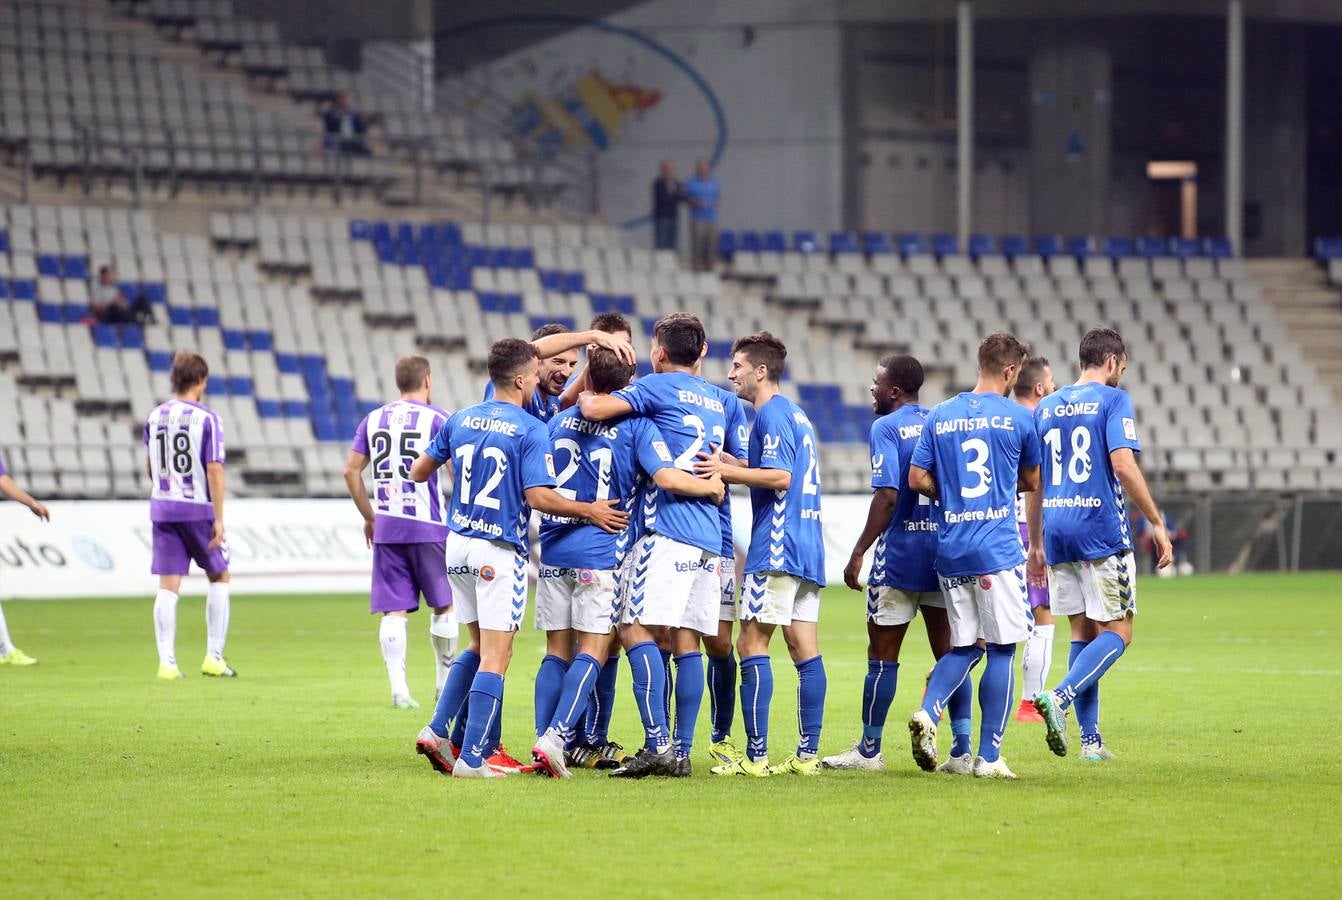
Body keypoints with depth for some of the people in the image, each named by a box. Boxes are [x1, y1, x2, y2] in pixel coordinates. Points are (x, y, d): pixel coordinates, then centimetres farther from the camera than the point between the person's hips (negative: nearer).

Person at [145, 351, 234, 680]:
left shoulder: (155, 416, 5)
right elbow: (214, 470, -14)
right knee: (219, 578, 13)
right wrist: (219, 519, -11)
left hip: (162, 508, 4)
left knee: (168, 586, 4)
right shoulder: (207, 418, -10)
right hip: (198, 508, -4)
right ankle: (214, 657, 8)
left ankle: (167, 662, -2)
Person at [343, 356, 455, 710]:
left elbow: (351, 471, 9)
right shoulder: (437, 419, -4)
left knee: (393, 611, 1)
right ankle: (445, 680, 18)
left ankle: (398, 687, -7)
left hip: (385, 529, 3)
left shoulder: (373, 419, 9)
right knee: (444, 604, 12)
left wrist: (369, 516, 18)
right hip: (428, 526, -3)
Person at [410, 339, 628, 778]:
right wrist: (591, 511, -5)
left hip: (458, 545, 7)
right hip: (500, 553, -7)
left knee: (478, 646, 21)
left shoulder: (462, 420, 7)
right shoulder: (532, 431, -11)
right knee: (495, 656, -3)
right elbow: (539, 496, -17)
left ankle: (438, 731, 12)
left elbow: (418, 472, 13)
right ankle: (471, 758, -7)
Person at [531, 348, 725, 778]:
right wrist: (712, 486, 0)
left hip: (554, 547, 4)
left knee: (557, 652, 8)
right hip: (601, 553, -4)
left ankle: (543, 741, 1)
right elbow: (667, 478, -17)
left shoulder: (559, 421, 10)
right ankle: (556, 737, -17)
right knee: (593, 650, -2)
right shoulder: (637, 426, -5)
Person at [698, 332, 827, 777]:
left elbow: (780, 477, -19)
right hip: (807, 547, 10)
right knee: (805, 649, 6)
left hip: (776, 548, -10)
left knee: (752, 644, -7)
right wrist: (731, 464, 23)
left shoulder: (771, 414, -10)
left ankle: (757, 755, -11)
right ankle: (808, 754, 5)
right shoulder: (795, 414, 20)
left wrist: (726, 470, -15)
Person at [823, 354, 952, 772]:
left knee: (882, 655, 4)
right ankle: (962, 747, 3)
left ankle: (869, 750, 10)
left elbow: (887, 495, -19)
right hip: (945, 553, 5)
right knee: (949, 651, 8)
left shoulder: (886, 428, -9)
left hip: (900, 555, -5)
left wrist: (859, 553, -15)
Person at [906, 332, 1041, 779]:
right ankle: (989, 756, 1)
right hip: (998, 550, -4)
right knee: (1002, 649, 2)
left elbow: (917, 479, 4)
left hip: (951, 552, 4)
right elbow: (1032, 481, 10)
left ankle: (927, 713, -11)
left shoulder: (939, 416, 7)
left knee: (964, 648, 14)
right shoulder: (1017, 418, -3)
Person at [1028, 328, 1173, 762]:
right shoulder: (1113, 400, -5)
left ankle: (1090, 739, 10)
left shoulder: (1046, 408, 14)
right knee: (1116, 632, -1)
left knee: (1083, 631, 13)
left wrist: (1036, 543, 23)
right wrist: (1157, 523, -11)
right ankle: (1060, 697, -23)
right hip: (1101, 531, -6)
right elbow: (1123, 465, -16)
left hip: (1057, 531, 6)